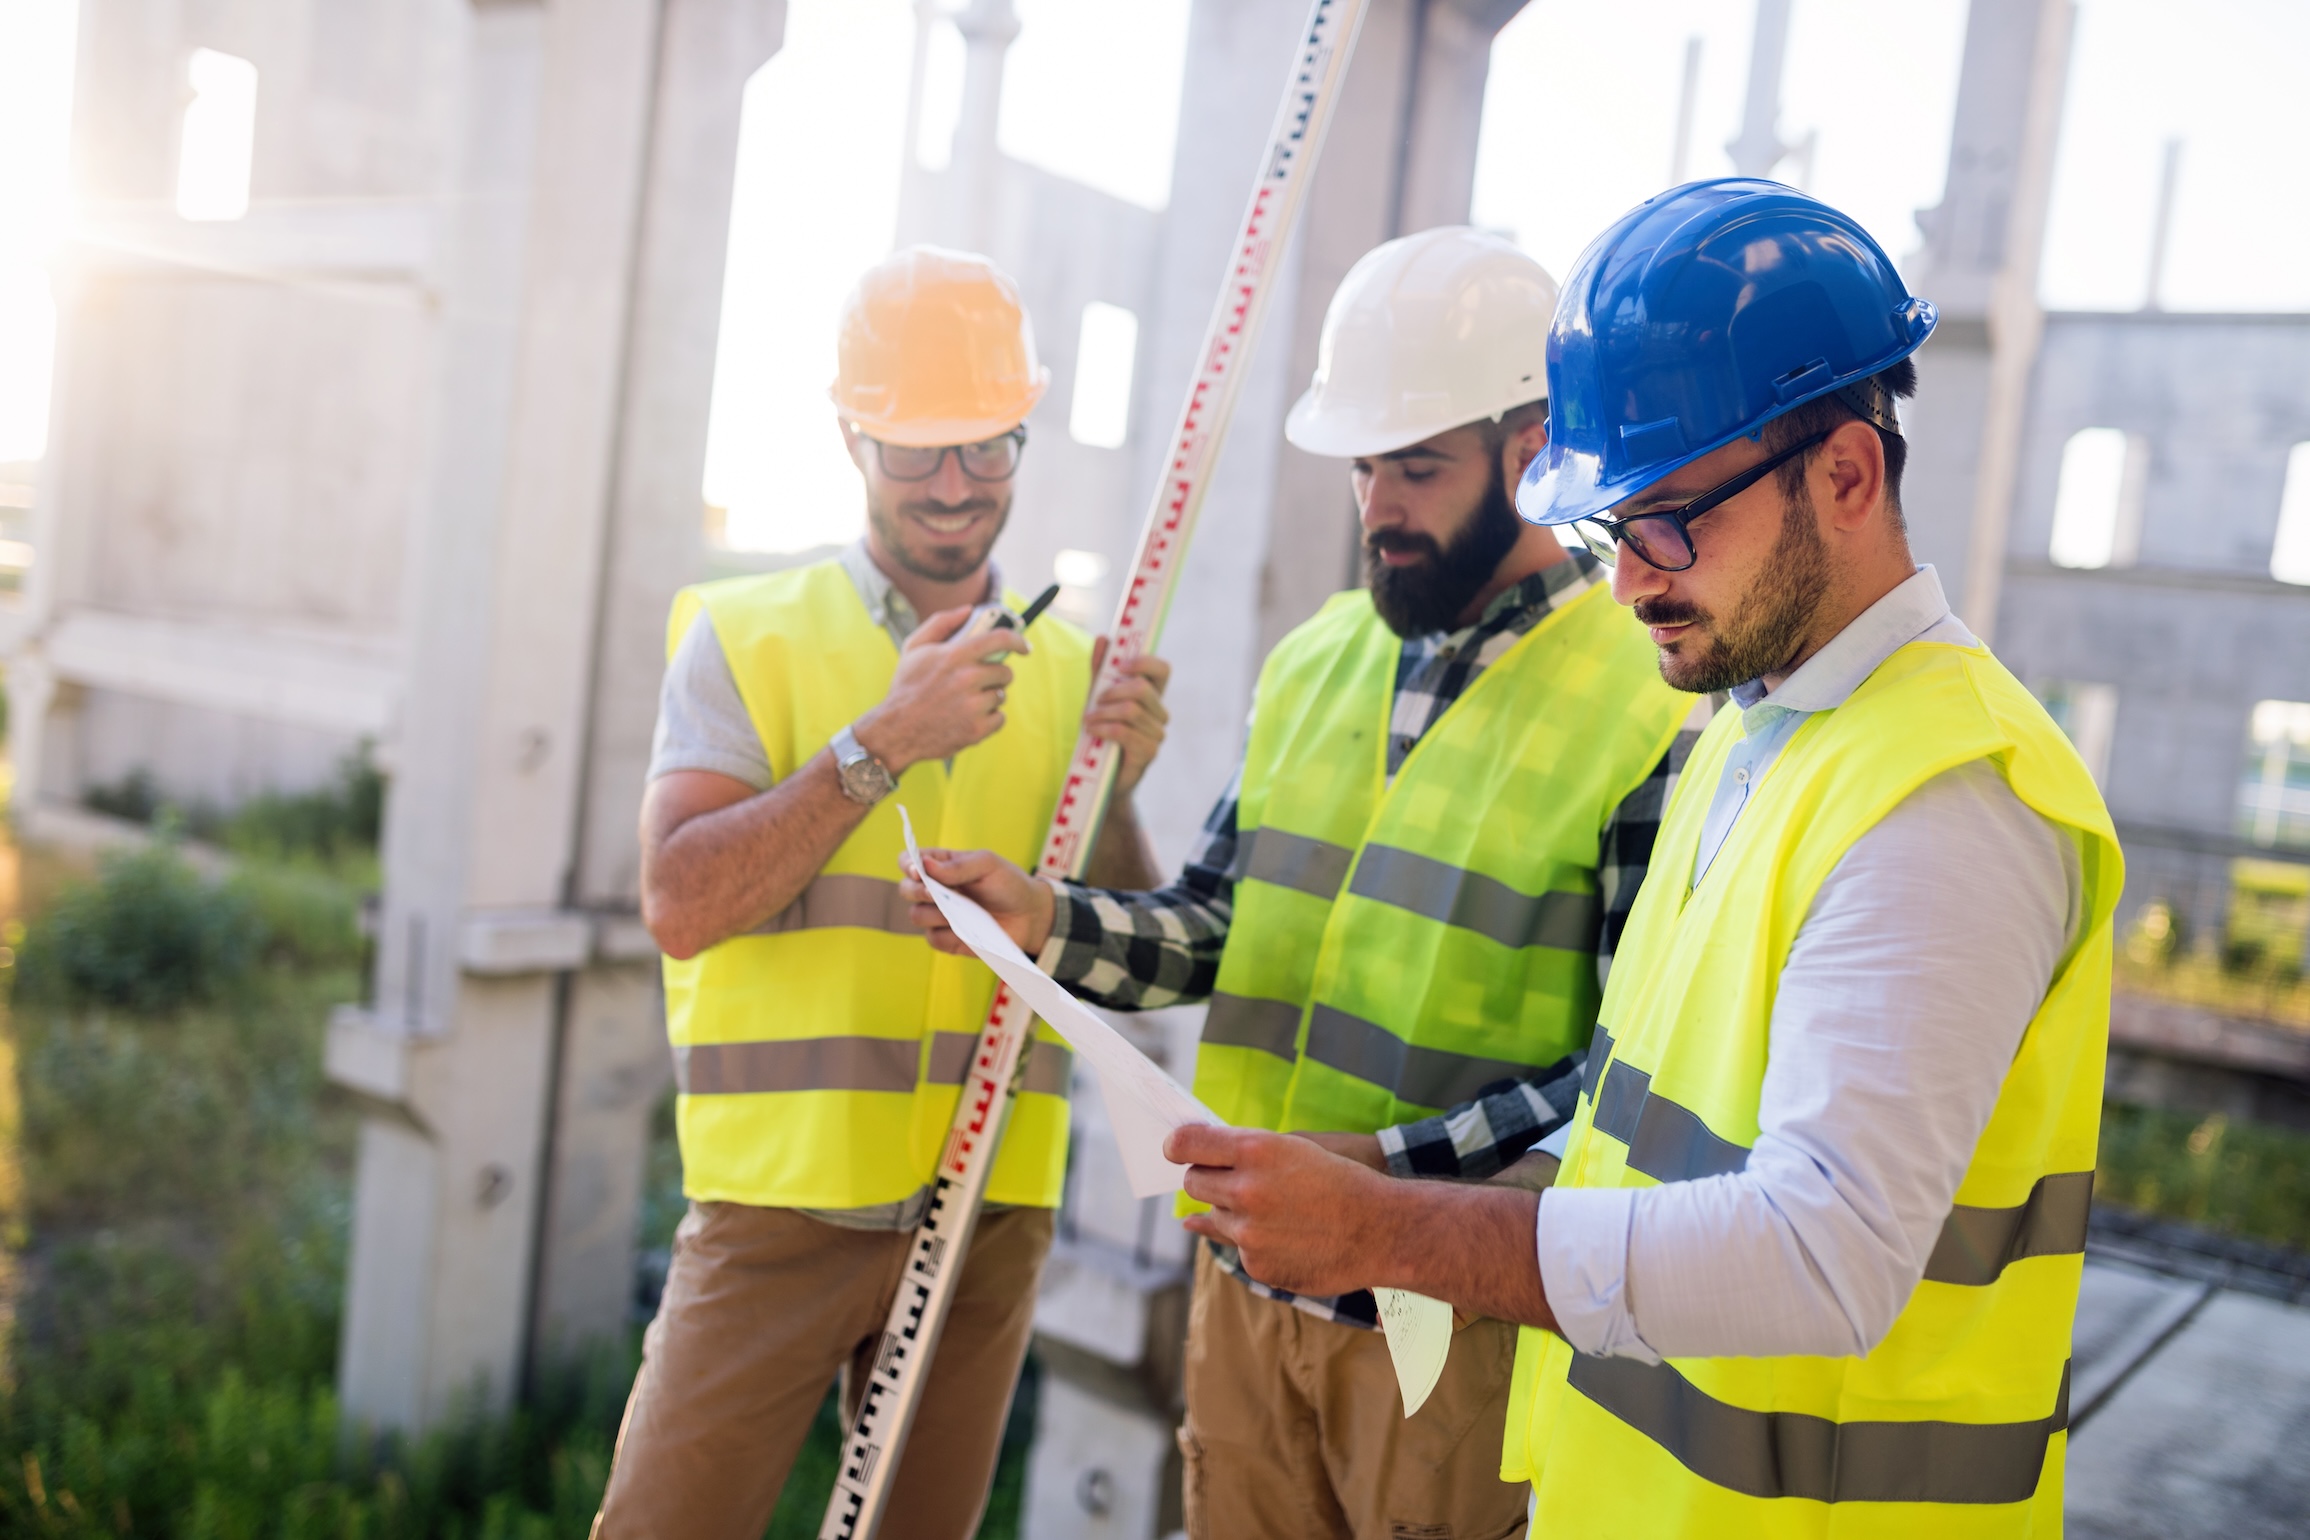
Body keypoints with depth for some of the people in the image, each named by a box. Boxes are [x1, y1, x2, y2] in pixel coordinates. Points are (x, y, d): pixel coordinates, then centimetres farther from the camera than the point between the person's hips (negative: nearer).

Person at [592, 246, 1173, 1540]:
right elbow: (679, 904, -13)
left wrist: (1117, 793, -12)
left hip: (992, 1213, 3)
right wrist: (881, 741, -19)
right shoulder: (746, 635, -1)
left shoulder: (1071, 668, 7)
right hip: (780, 1202, -3)